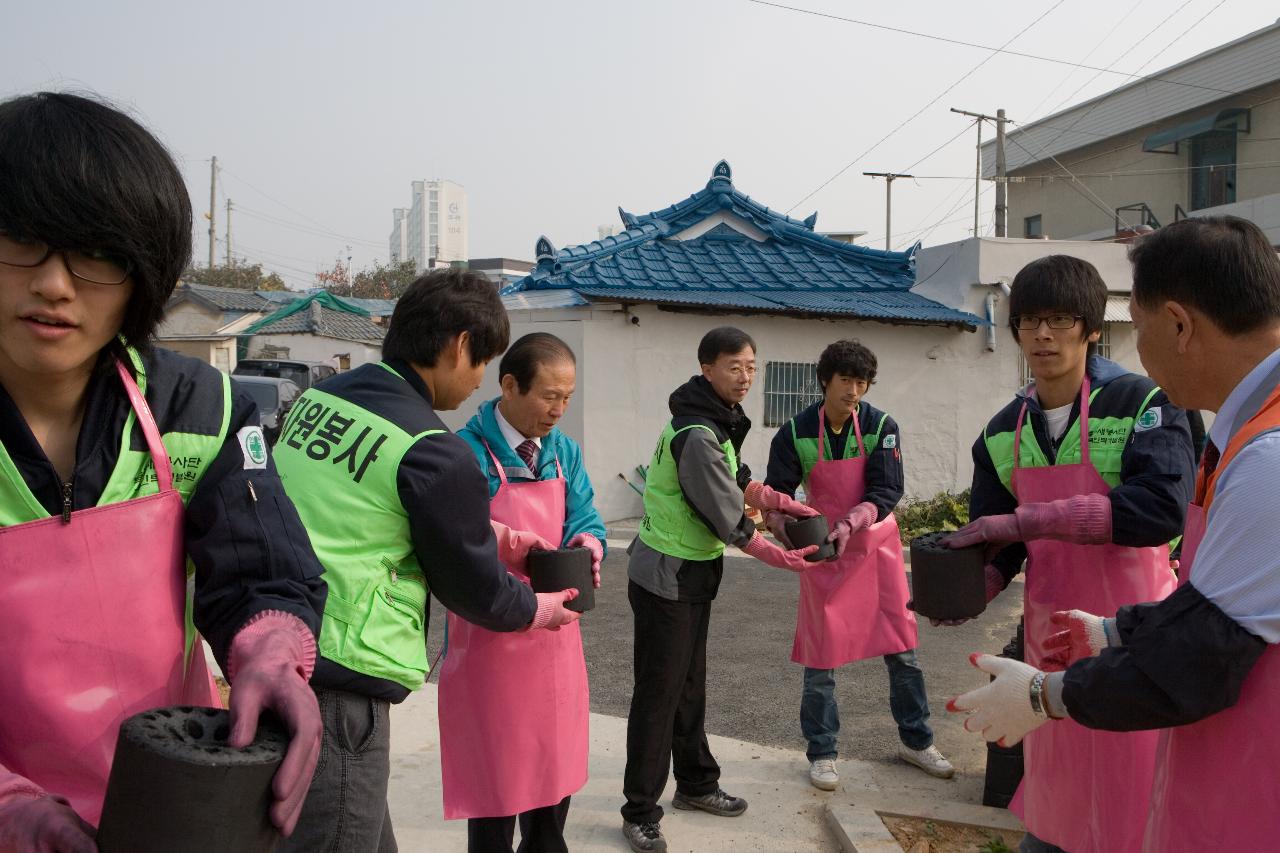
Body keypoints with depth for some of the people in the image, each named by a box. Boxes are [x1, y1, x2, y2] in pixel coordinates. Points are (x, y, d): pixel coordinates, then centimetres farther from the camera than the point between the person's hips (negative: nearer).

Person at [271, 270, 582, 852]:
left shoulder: (316, 398, 4)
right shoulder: (435, 454, -19)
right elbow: (475, 589, -6)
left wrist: (492, 540, 19)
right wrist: (540, 609, 15)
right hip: (337, 686, -8)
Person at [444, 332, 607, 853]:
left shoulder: (564, 450, 6)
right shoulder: (468, 453, -16)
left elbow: (585, 519, 8)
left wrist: (587, 542, -15)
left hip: (556, 633, 7)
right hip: (490, 637, -6)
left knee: (557, 769, 20)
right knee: (495, 779, 8)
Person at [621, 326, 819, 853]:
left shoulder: (717, 421, 6)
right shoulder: (697, 434, -25)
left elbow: (737, 482, 17)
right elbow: (728, 518, -21)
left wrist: (783, 503, 4)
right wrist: (782, 558, -11)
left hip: (693, 573, 10)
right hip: (666, 576, -10)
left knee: (689, 684, 20)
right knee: (659, 692, -1)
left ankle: (695, 784, 35)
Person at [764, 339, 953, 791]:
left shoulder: (882, 426, -9)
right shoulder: (796, 433, -11)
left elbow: (886, 491, -16)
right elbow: (775, 498, -13)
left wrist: (849, 523, -33)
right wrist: (788, 529, -34)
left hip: (876, 545, 2)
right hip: (823, 550, -1)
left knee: (903, 648, 8)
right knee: (821, 655, 3)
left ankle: (915, 740, 27)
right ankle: (821, 753, 18)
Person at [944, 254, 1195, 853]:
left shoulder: (1142, 404, -11)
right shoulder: (1004, 433, 5)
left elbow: (1162, 507, -27)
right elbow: (998, 544, 9)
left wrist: (1025, 519, -28)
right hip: (1049, 635, 4)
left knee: (1130, 804, 6)